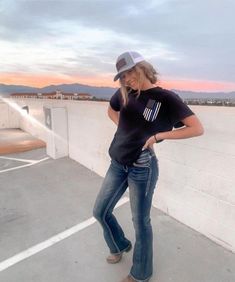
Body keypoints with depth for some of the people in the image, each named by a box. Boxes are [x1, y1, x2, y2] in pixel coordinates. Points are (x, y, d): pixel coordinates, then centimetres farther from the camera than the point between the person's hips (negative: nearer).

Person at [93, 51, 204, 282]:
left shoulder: (166, 98, -11)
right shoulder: (124, 93, 5)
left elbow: (197, 128, -13)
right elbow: (111, 110, 25)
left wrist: (158, 135, -16)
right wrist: (126, 128, 8)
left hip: (142, 168, -6)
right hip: (117, 164, 7)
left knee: (140, 221, 9)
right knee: (100, 211, 16)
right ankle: (119, 246, 47)